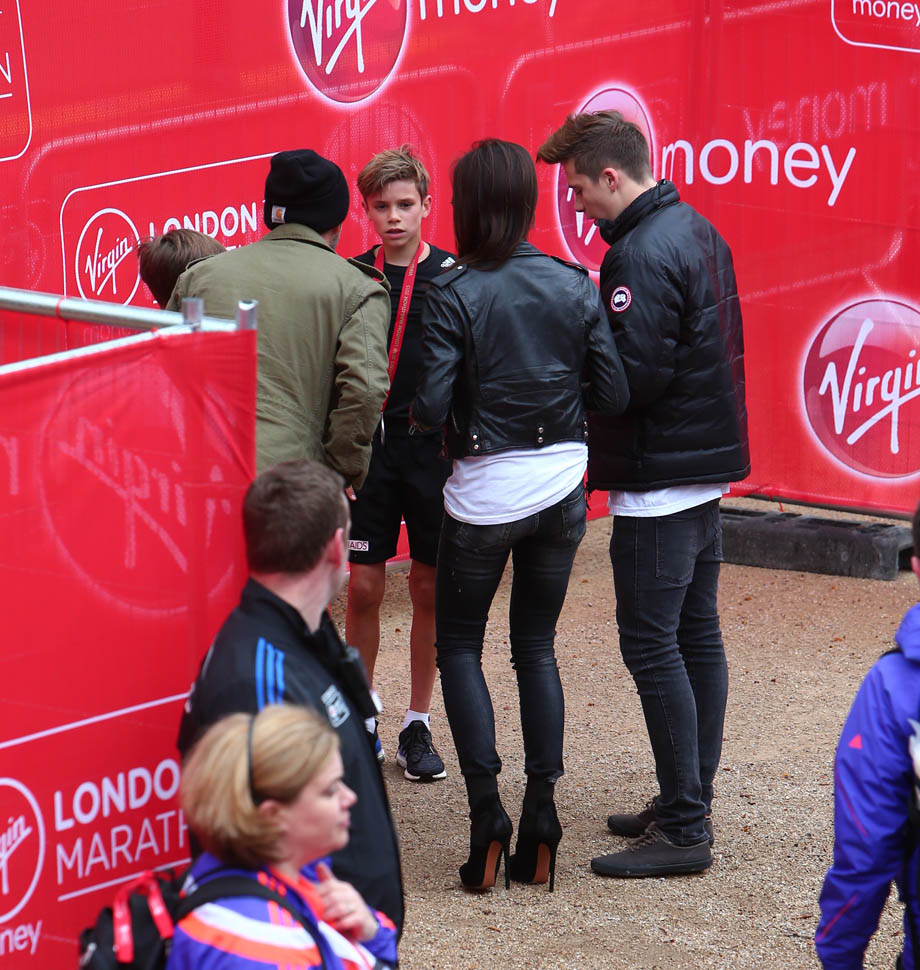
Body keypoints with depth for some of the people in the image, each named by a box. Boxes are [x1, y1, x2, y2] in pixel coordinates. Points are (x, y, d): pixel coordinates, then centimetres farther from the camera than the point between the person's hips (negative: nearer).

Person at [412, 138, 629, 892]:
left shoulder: (454, 294, -14)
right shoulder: (575, 287, -2)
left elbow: (433, 408, -17)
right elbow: (612, 395, -1)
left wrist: (416, 410, 5)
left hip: (485, 494, -4)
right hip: (562, 489, 4)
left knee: (459, 646, 10)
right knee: (537, 645, 15)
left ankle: (487, 812, -2)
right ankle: (541, 814, 9)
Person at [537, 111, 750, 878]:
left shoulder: (641, 255, -19)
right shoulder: (698, 231, 12)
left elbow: (636, 375, -24)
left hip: (659, 482, -10)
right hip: (708, 468, 10)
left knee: (653, 645, -6)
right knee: (698, 636, 15)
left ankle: (683, 829, -5)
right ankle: (690, 802, 24)